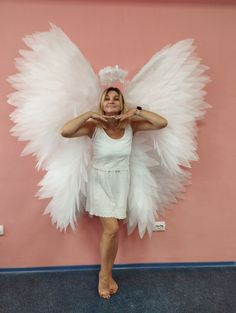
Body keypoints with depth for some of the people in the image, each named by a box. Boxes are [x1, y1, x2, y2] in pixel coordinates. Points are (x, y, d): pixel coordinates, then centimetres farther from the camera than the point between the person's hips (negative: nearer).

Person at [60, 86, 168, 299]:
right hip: (99, 182, -2)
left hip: (121, 183, 3)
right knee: (111, 228, -9)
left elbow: (162, 123, -13)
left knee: (113, 230, 11)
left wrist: (137, 111, -20)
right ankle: (104, 274, 20)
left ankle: (108, 274, 34)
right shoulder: (94, 127, -12)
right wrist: (89, 114, -25)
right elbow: (64, 132, -25)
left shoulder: (131, 126, -6)